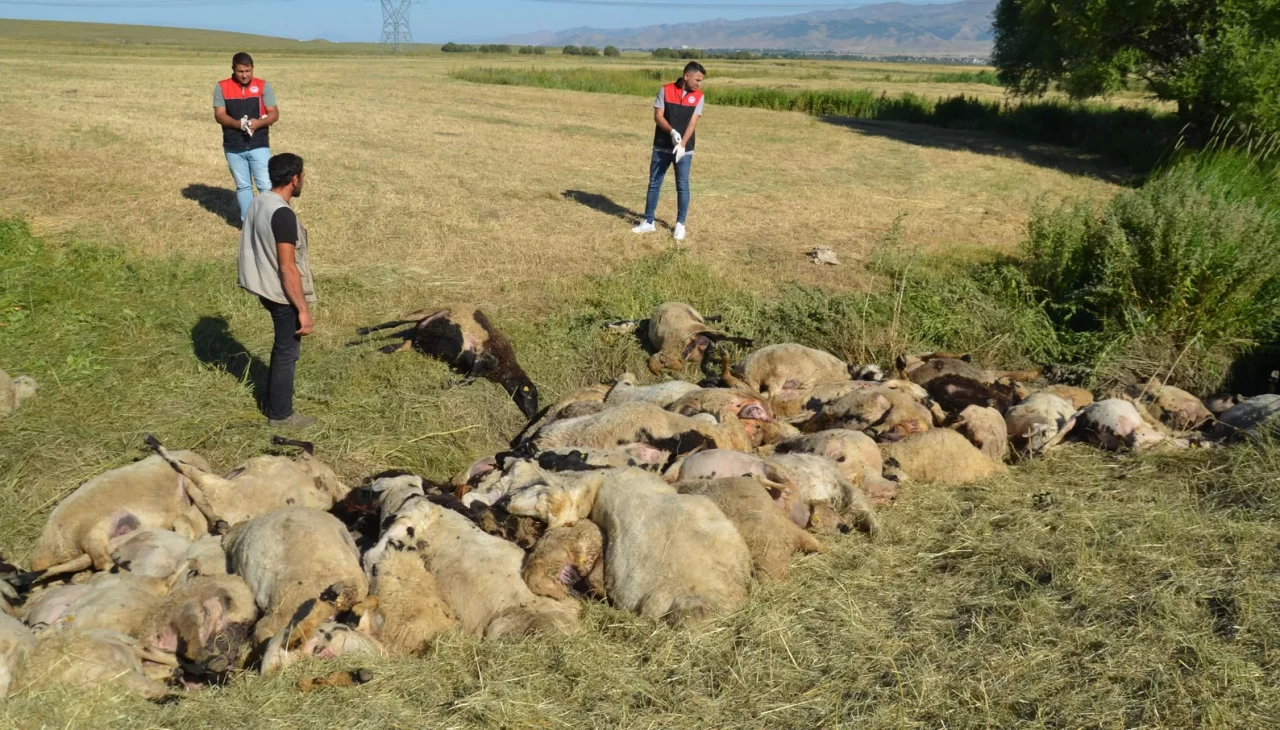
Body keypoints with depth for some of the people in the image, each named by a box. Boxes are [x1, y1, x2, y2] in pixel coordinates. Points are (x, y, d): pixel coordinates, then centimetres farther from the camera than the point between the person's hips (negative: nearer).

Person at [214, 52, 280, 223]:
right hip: (233, 148, 1)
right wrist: (238, 123, -23)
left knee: (266, 185, -6)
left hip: (259, 146, -1)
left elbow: (274, 113, -3)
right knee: (243, 186, 11)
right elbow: (219, 115, -4)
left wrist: (259, 122, -22)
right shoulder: (222, 87, 1)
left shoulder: (263, 86, 0)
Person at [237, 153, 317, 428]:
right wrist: (303, 309, -21)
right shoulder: (283, 214, -26)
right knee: (288, 352, 6)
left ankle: (274, 402, 36)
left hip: (267, 288, 9)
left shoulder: (258, 202, 3)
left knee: (283, 347, 23)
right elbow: (287, 268, -25)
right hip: (283, 294, -9)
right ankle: (280, 414, 19)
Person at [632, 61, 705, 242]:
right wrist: (672, 132, -25)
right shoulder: (665, 90, -4)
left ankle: (680, 225, 12)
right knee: (654, 184, 7)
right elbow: (658, 116, -8)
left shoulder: (698, 96, -2)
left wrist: (682, 144, -21)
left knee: (682, 186, 1)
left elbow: (693, 122, -9)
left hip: (684, 149, 0)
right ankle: (648, 222, 18)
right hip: (662, 147, 1)